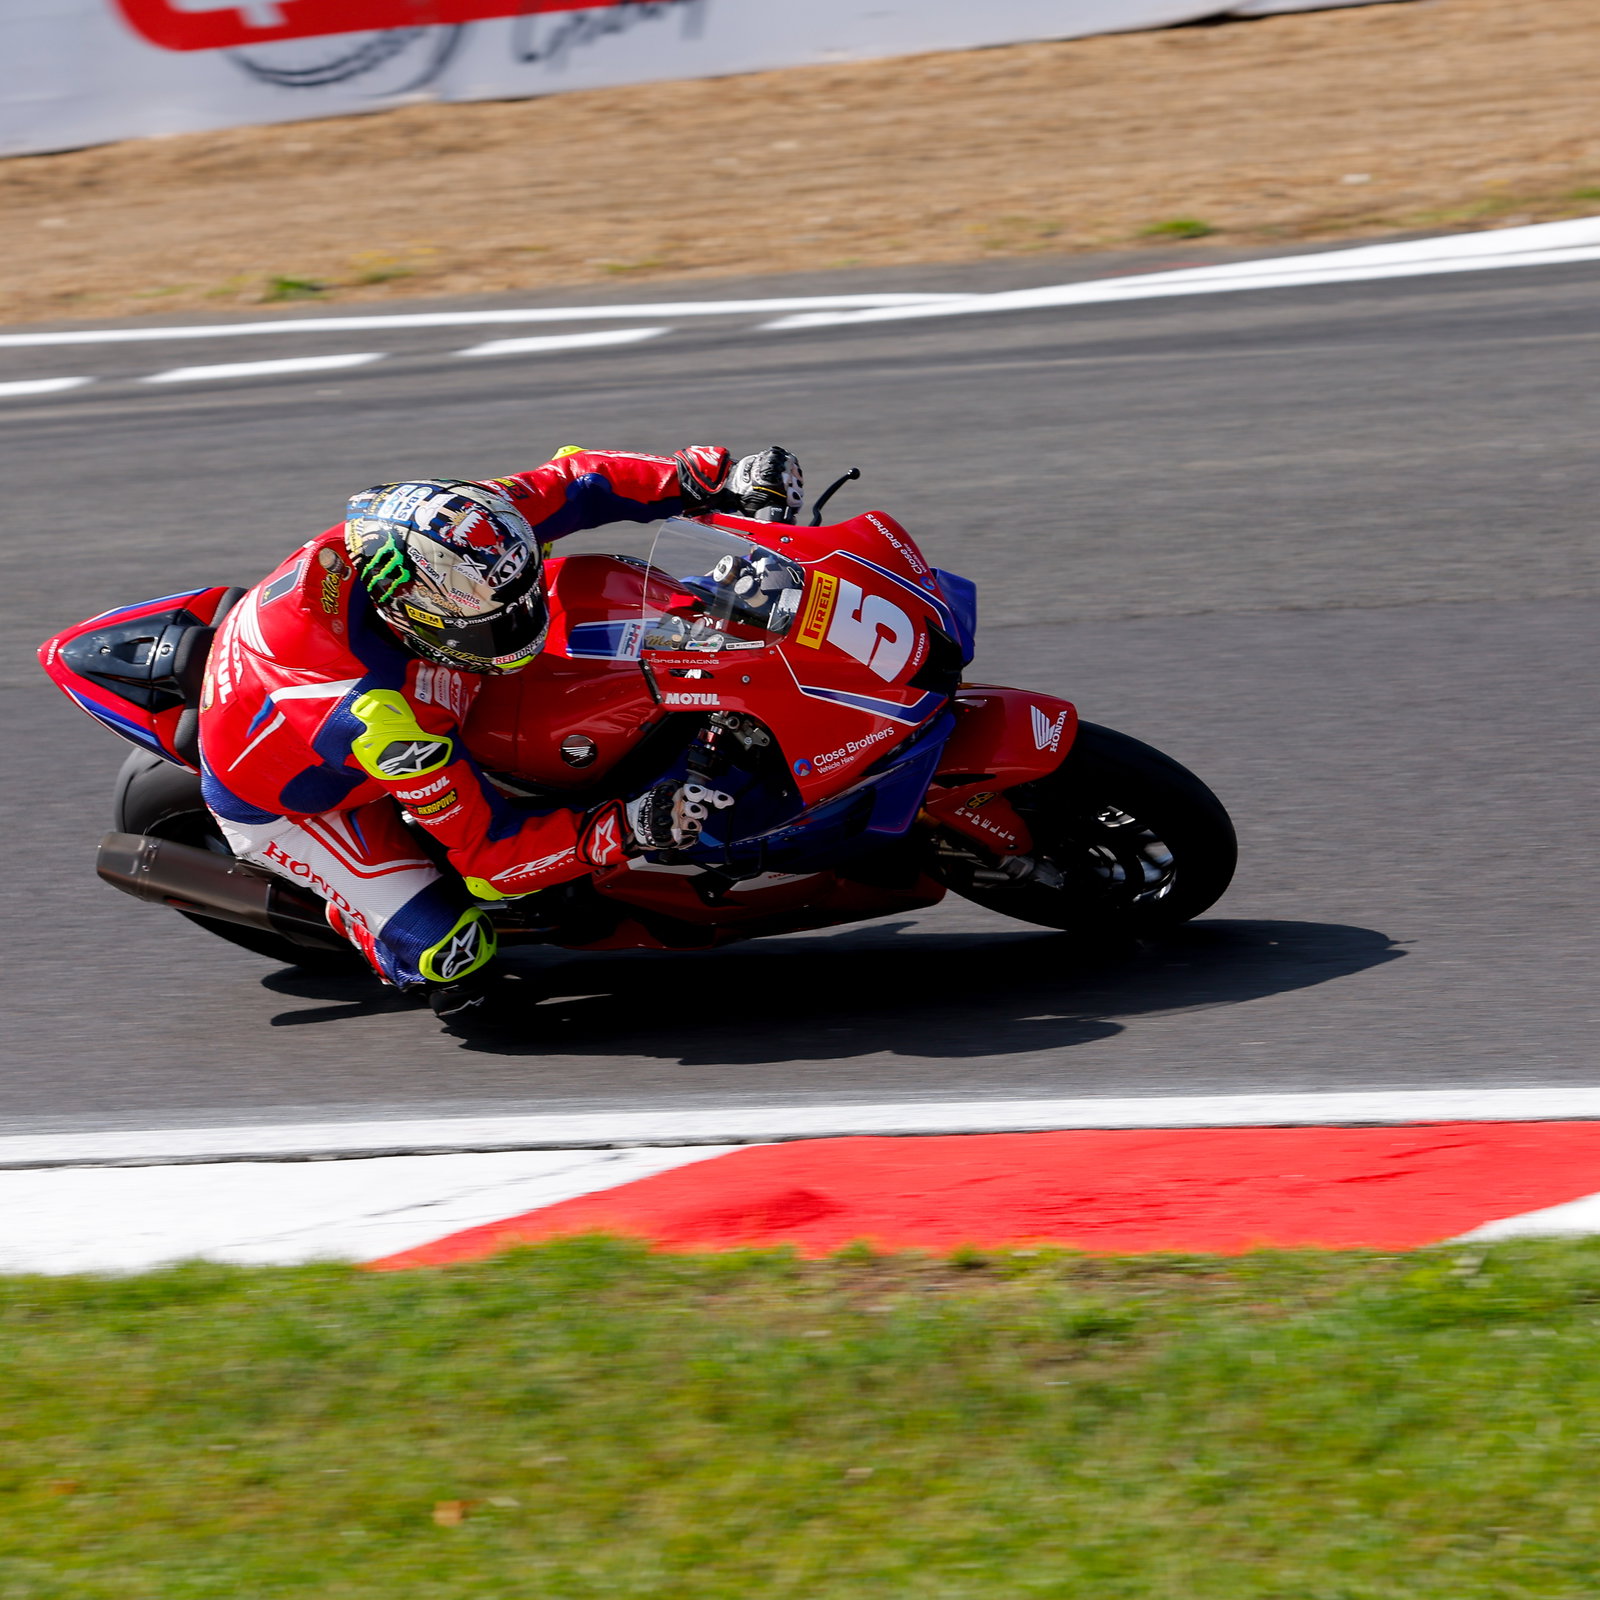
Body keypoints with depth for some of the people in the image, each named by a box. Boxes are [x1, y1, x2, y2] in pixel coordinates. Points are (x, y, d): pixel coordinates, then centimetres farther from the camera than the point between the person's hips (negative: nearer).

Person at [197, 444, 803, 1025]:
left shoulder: (447, 527, -30)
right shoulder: (385, 715, -46)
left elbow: (575, 483, -14)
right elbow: (488, 852, -35)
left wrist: (715, 480, -22)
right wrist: (633, 828, -44)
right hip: (282, 803, -7)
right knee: (455, 975, -19)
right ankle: (352, 915, 12)